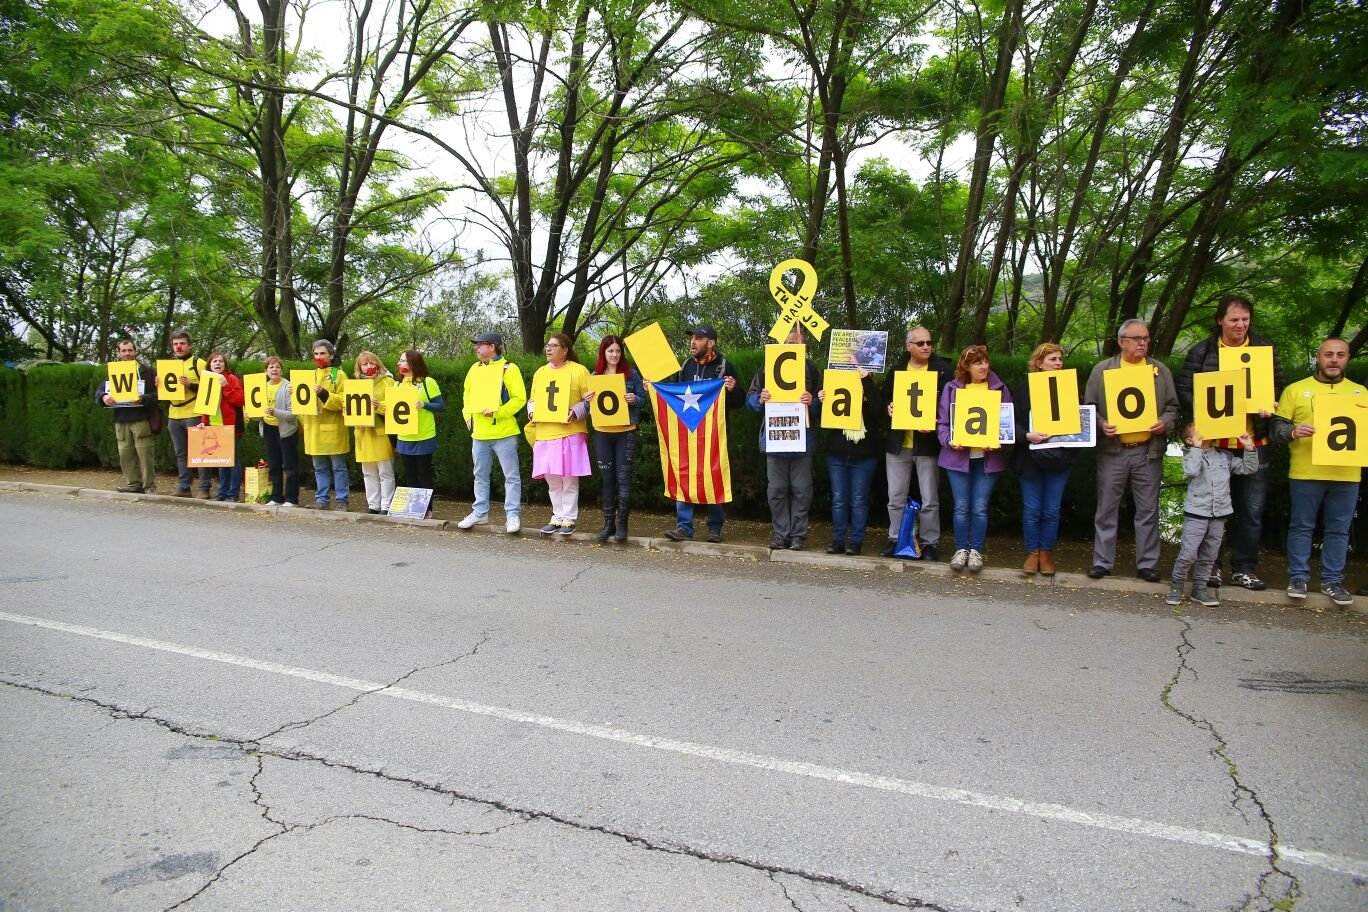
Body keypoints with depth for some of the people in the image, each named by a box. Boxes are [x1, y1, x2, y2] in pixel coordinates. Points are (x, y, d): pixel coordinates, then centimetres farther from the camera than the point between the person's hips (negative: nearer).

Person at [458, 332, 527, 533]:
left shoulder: (509, 368, -7)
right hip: (479, 433, 6)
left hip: (503, 433, -6)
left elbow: (519, 399, -11)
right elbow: (467, 395, 21)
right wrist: (468, 416, 8)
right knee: (481, 475, 14)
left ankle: (512, 515, 6)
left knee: (511, 475, -1)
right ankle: (480, 512, 24)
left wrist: (497, 412, -18)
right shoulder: (474, 369, 12)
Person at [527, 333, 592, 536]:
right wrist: (532, 411, 2)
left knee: (569, 479, -1)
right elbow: (533, 400, 22)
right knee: (552, 479, 9)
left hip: (570, 433, -5)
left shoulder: (578, 370, -1)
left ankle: (569, 519, 9)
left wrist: (576, 412, -18)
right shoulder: (540, 372, 15)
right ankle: (558, 517, 20)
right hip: (545, 434, 5)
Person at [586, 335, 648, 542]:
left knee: (623, 478, -3)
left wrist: (635, 400, -18)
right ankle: (608, 523, 14)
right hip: (602, 433, 3)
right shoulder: (595, 375, 8)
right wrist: (587, 400, -8)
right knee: (606, 478, 6)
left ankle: (622, 525, 4)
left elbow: (643, 399, 3)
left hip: (625, 433, -3)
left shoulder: (631, 373, 1)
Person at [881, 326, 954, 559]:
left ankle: (929, 542, 16)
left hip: (928, 442, -3)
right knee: (896, 497, 10)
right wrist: (889, 408, -5)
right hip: (898, 442, 3)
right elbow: (884, 397, 17)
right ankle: (895, 538, 22)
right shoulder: (896, 369, 7)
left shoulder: (944, 369, -3)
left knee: (930, 500, 4)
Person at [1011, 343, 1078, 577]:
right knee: (1031, 509, 4)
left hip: (1059, 460, 2)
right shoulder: (1024, 390, 0)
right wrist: (1027, 436, -21)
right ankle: (1032, 553, 16)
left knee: (1052, 510, 6)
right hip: (1030, 459, -1)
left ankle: (1046, 553, 19)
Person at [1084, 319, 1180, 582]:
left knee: (1148, 510, 6)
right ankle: (1102, 561, 13)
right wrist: (1101, 424, -14)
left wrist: (1165, 423, -9)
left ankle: (1147, 564, 16)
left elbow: (1172, 406, 10)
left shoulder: (1160, 370, 10)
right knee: (1107, 509, 4)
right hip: (1112, 450, -1)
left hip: (1148, 451, 2)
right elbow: (1089, 406, 3)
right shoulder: (1102, 369, 4)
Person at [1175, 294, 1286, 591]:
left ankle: (1244, 569, 19)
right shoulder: (1201, 352, 1)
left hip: (1253, 445, 2)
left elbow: (1279, 386, 10)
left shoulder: (1266, 349, 8)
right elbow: (1183, 388, -3)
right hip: (1213, 444, -2)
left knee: (1251, 512, 8)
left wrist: (1268, 408, -10)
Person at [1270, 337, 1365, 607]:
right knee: (1301, 527, 5)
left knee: (1338, 530, 7)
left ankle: (1332, 580, 17)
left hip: (1346, 475, 2)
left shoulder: (1360, 392, 12)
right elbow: (1277, 427, 2)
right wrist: (1293, 432, -19)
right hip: (1305, 473, -2)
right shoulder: (1296, 390, 4)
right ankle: (1298, 577, 13)